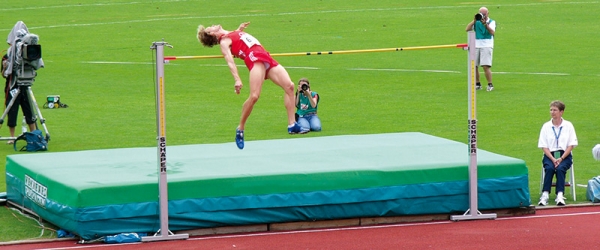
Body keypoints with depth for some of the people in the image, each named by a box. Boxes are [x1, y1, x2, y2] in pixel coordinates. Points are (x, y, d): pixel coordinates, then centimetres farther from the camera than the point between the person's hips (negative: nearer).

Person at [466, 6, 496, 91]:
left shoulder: (491, 22, 4)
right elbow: (467, 29, -2)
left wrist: (485, 24, -24)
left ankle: (490, 85, -10)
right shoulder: (476, 22, 12)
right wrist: (474, 20, -12)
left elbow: (492, 32, -14)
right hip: (476, 46, 4)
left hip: (487, 46, -4)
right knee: (473, 66, 4)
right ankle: (477, 84, 19)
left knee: (486, 66, -15)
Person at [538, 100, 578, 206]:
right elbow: (544, 146, 3)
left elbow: (571, 145, 1)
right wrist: (553, 159, -13)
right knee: (549, 168, -31)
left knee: (560, 168, -32)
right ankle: (545, 194, -37)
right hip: (550, 155, 1)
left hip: (564, 155, -1)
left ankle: (560, 195, -39)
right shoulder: (546, 126, 6)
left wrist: (561, 158, -13)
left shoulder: (568, 125, 4)